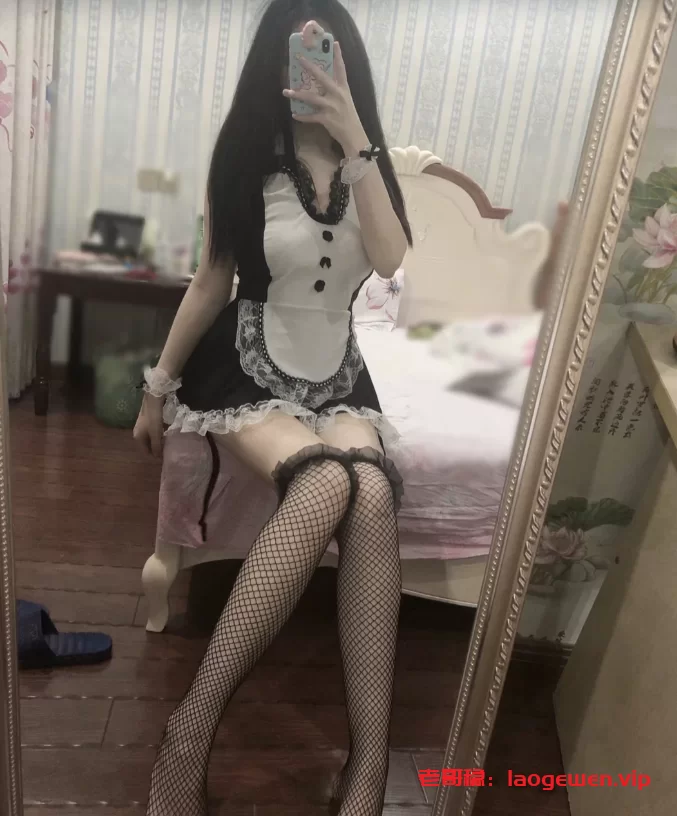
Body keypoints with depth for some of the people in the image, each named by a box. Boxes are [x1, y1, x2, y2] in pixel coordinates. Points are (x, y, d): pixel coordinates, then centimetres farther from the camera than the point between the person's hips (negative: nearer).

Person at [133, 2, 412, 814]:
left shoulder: (368, 164, 9)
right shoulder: (246, 163, 2)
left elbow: (394, 264, -10)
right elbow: (210, 284, 5)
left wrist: (355, 144, -16)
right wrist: (159, 386, 9)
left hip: (337, 379, 3)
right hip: (248, 373, -2)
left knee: (372, 493, -33)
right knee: (332, 482, -35)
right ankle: (192, 729, -26)